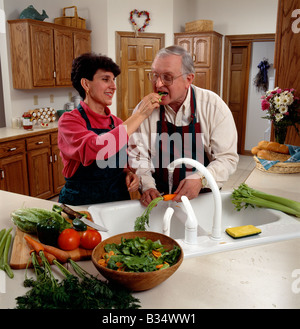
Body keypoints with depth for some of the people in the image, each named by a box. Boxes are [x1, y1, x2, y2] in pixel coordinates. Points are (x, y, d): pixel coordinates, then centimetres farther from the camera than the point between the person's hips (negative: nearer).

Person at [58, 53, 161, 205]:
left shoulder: (116, 122, 7)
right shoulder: (69, 120, -9)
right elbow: (95, 149, -29)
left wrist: (129, 173, -3)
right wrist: (139, 115, -23)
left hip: (118, 198, 4)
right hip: (81, 202, -4)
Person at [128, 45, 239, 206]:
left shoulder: (214, 106, -7)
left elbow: (227, 157, -7)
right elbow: (138, 155, 2)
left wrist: (201, 179, -23)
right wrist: (147, 186, -13)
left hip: (204, 196, -2)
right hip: (159, 197, 2)